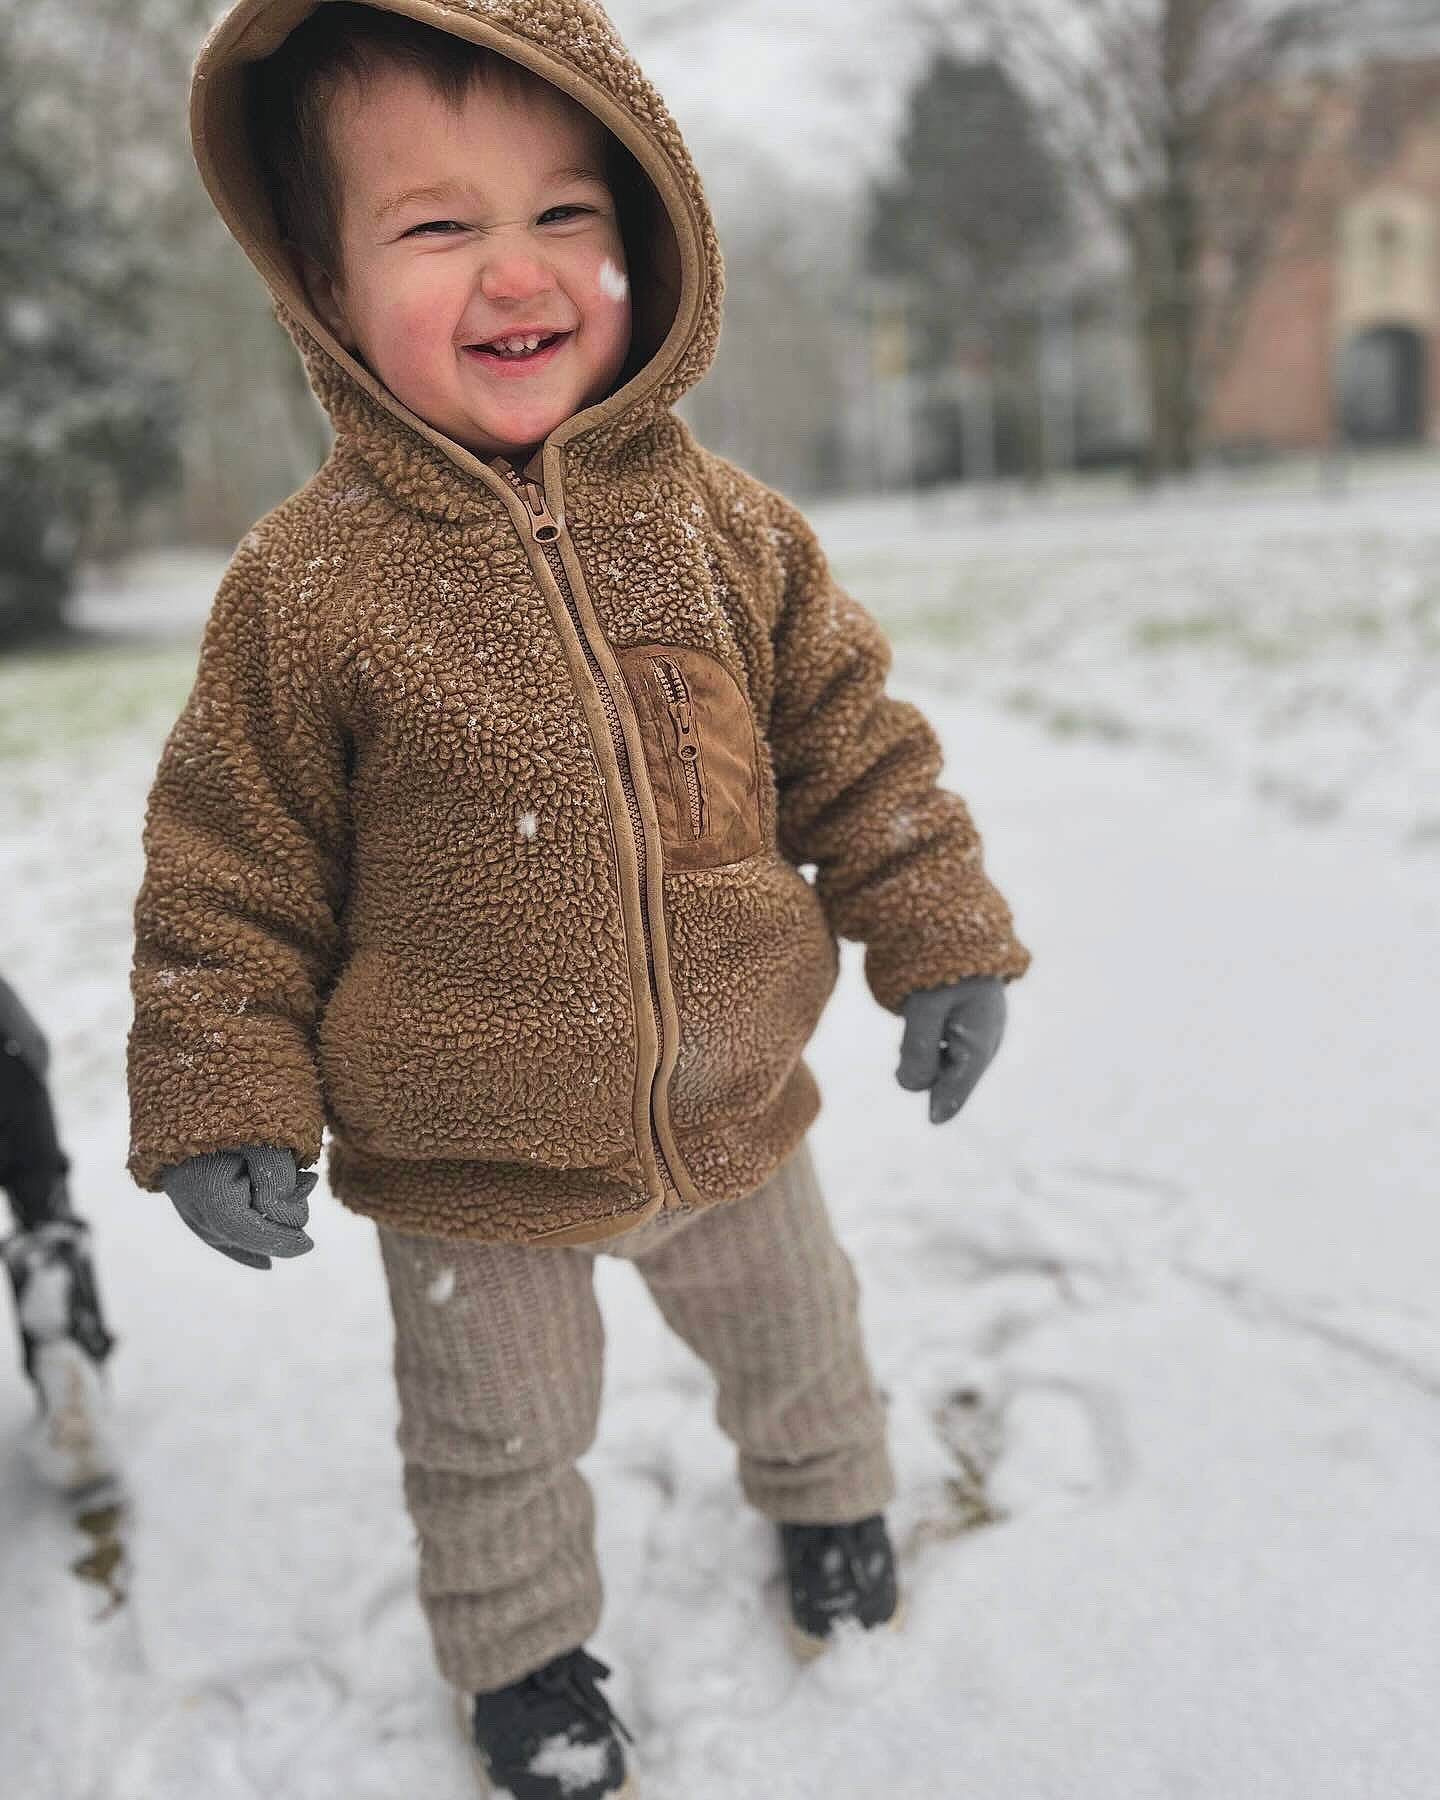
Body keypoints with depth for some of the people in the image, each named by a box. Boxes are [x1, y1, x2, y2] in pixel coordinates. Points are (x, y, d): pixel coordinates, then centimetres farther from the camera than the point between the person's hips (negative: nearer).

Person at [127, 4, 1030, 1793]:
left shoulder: (724, 526, -9)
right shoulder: (309, 581, -17)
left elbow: (851, 747, 2)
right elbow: (231, 869, -9)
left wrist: (938, 938, 2)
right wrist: (224, 1105, -9)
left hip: (733, 1116, 3)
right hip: (468, 1173, -2)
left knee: (792, 1332, 27)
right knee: (500, 1441, 19)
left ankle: (823, 1492, 61)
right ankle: (524, 1651, 50)